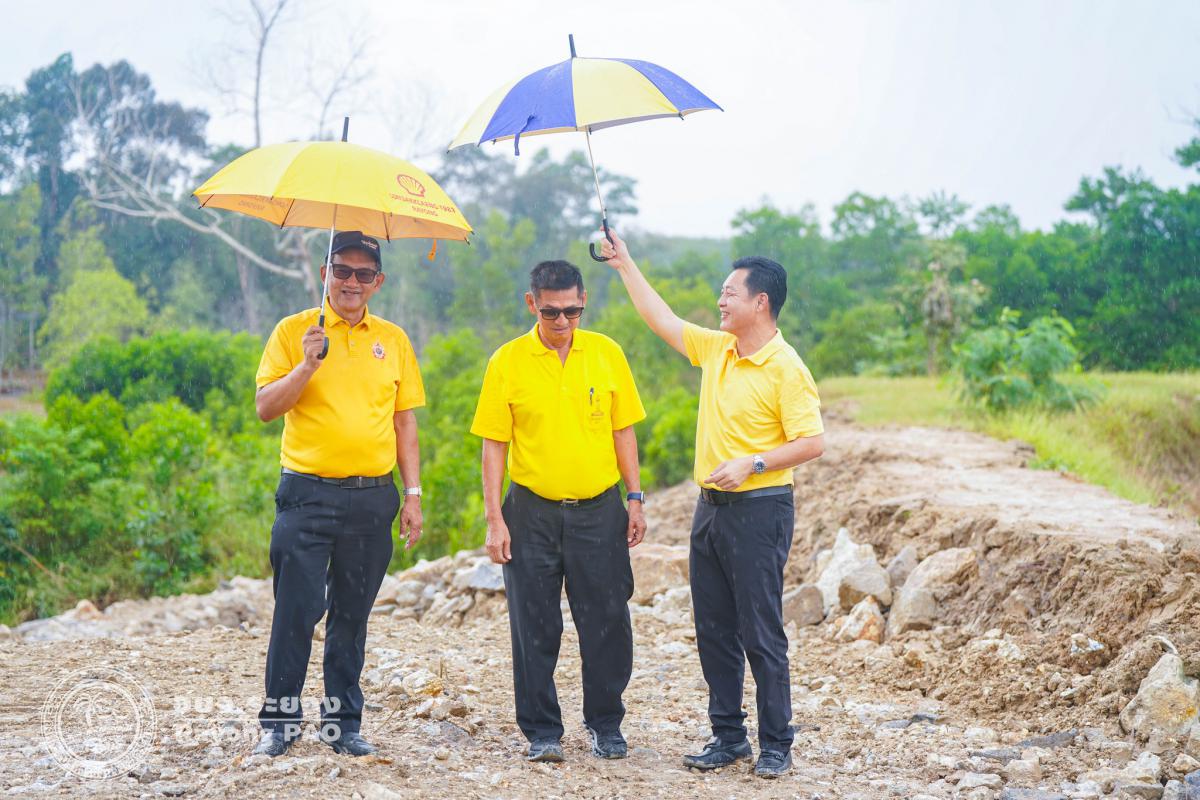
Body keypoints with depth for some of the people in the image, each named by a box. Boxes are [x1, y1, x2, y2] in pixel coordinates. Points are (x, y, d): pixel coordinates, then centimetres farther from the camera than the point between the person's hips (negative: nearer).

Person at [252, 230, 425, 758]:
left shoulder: (393, 341, 11)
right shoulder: (294, 331, 3)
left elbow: (405, 422, 13)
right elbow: (265, 407, -3)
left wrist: (413, 494, 7)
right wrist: (306, 366, -18)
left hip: (372, 498, 3)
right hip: (307, 493, -2)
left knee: (352, 614, 8)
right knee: (296, 610, -2)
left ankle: (343, 722, 17)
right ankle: (280, 721, 10)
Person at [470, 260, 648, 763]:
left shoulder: (607, 354, 3)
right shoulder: (507, 362, -2)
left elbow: (622, 431, 9)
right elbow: (493, 445, -1)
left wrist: (635, 499, 5)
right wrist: (494, 519, -5)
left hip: (599, 510, 1)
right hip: (532, 513, -1)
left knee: (607, 623, 4)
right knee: (534, 628, 4)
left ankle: (605, 725, 21)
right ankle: (542, 732, 17)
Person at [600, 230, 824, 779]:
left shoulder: (785, 368, -12)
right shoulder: (715, 348, 10)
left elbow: (813, 441, -16)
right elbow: (661, 319, 22)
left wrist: (751, 464, -21)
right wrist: (625, 265, 24)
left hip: (758, 510, -8)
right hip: (710, 507, 8)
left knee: (760, 632, -3)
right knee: (713, 630, 11)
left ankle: (776, 745, 8)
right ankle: (728, 737, 21)